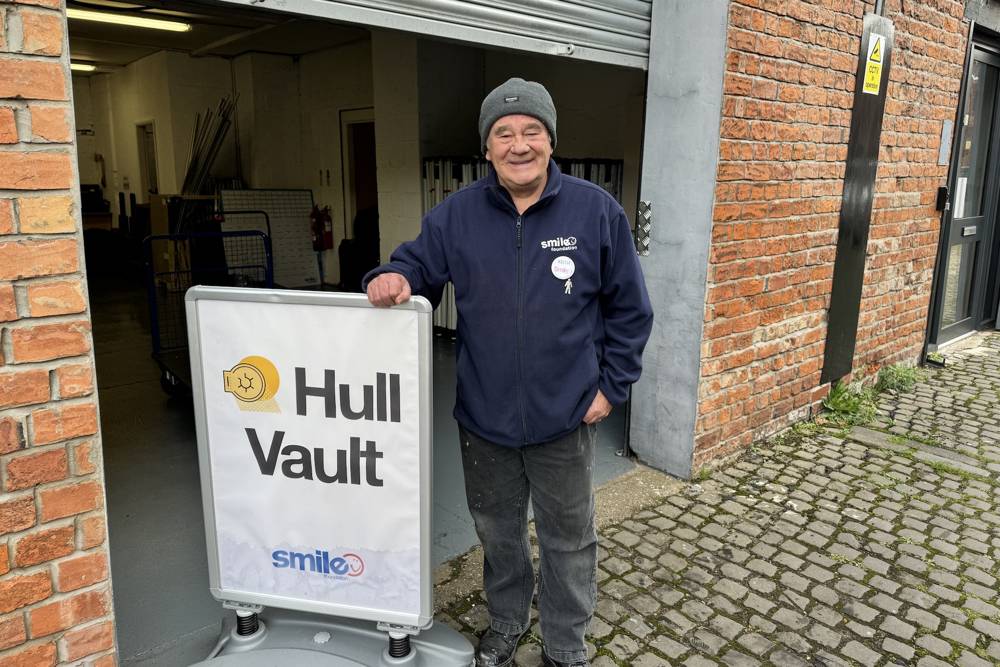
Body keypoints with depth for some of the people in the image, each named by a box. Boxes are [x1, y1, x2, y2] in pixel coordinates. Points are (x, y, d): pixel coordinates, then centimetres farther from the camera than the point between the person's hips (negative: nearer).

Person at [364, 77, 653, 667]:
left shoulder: (597, 211, -8)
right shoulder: (455, 215, -5)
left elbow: (630, 309, -1)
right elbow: (416, 267, 5)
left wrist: (611, 385, -4)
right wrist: (392, 279, -19)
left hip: (565, 420, -1)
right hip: (484, 419, 2)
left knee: (568, 540, 17)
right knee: (498, 532, 22)